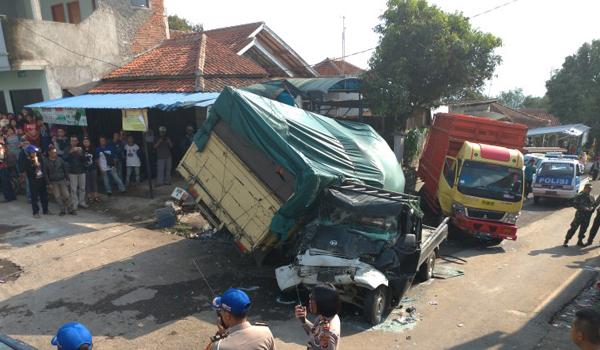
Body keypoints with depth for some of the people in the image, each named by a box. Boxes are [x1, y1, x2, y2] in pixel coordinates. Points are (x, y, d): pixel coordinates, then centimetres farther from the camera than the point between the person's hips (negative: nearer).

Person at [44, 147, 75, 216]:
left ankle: (70, 209, 8)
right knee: (57, 197, 2)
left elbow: (65, 170, 3)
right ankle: (63, 210, 13)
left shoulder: (60, 159, -2)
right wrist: (49, 184, -6)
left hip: (62, 180, 0)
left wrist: (67, 180, -1)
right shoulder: (46, 162, -4)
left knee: (66, 195, -3)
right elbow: (45, 174, -2)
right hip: (53, 182, 0)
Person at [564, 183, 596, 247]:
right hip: (579, 215, -5)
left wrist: (592, 208, -7)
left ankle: (580, 241, 28)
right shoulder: (579, 196, -7)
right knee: (573, 228, -6)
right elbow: (575, 204, -8)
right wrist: (583, 208, -20)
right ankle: (566, 241, -1)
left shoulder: (591, 197, 9)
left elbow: (593, 205, 16)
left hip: (587, 216, 6)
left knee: (583, 229, 14)